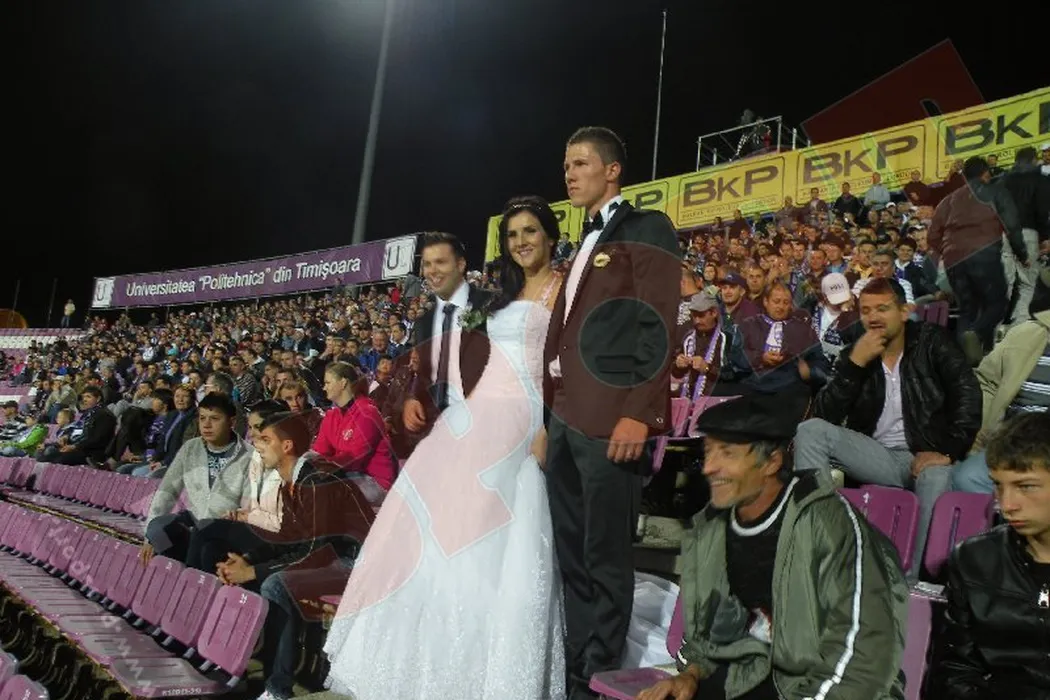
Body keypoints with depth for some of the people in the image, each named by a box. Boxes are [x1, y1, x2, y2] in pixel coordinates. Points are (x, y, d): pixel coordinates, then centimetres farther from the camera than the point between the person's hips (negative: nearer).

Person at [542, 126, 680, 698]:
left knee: (605, 561, 0)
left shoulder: (646, 229, -1)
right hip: (567, 417, 8)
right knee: (571, 559, 13)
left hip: (611, 417, -8)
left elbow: (658, 327, -11)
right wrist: (551, 415, 17)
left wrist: (639, 413, -19)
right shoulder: (584, 246, 23)